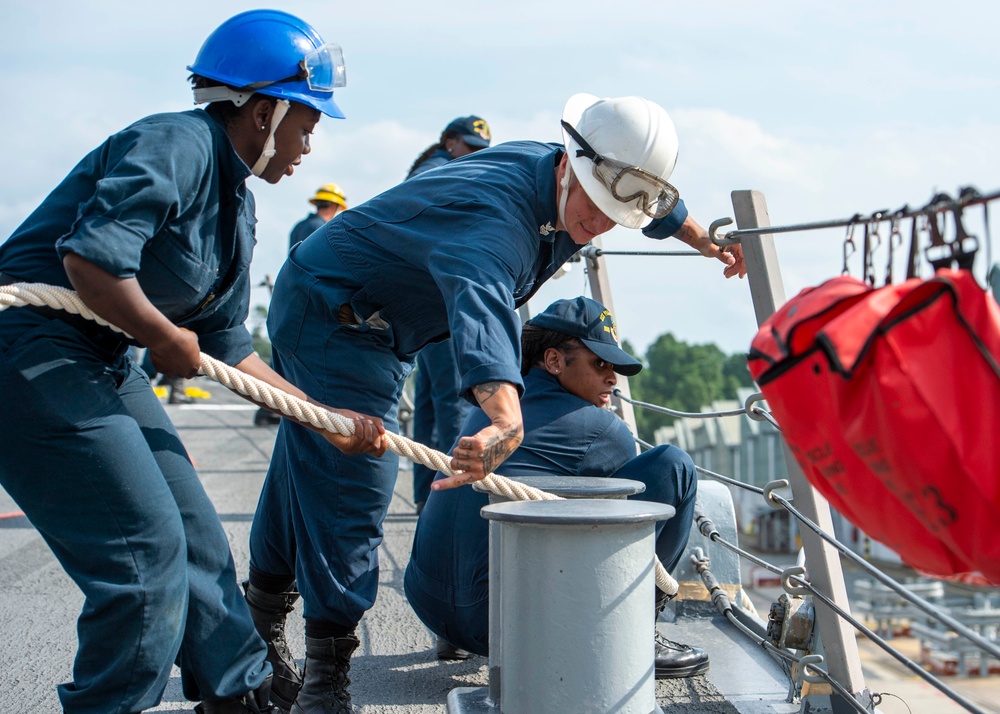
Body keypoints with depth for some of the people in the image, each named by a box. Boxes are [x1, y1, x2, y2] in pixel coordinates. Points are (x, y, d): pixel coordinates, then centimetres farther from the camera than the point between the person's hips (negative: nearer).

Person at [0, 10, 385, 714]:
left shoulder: (237, 205, 15)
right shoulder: (174, 145, -16)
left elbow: (226, 343, 17)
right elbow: (90, 261, -29)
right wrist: (167, 339, -14)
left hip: (103, 364, 10)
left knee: (195, 536, 12)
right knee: (146, 545, -10)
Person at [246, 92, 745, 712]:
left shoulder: (557, 184, -7)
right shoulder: (494, 220, -37)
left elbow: (663, 208, 17)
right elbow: (483, 308, -59)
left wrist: (708, 243, 30)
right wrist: (506, 417, -76)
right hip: (333, 317, -10)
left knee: (308, 467, 21)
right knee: (355, 482, -16)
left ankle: (262, 624, 39)